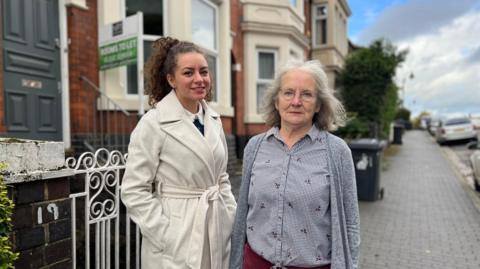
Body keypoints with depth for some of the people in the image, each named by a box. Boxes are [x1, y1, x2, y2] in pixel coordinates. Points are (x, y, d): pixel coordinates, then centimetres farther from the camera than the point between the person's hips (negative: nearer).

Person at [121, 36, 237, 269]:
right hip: (176, 239, -5)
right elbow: (134, 192, -13)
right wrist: (168, 237, -15)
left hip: (217, 230, 6)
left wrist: (233, 218, 5)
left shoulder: (213, 119, 4)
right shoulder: (153, 124, -14)